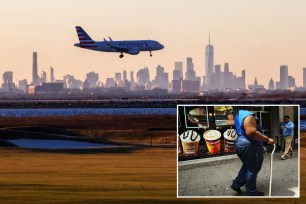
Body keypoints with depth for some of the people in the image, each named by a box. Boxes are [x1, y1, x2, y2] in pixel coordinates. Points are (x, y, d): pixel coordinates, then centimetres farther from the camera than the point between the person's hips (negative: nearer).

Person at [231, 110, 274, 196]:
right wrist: (267, 139, -27)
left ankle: (236, 184, 27)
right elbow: (252, 133, -30)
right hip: (250, 146, -10)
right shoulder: (248, 115, -20)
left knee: (247, 166, 26)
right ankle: (252, 193, 12)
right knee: (252, 170, 2)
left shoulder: (239, 115, 13)